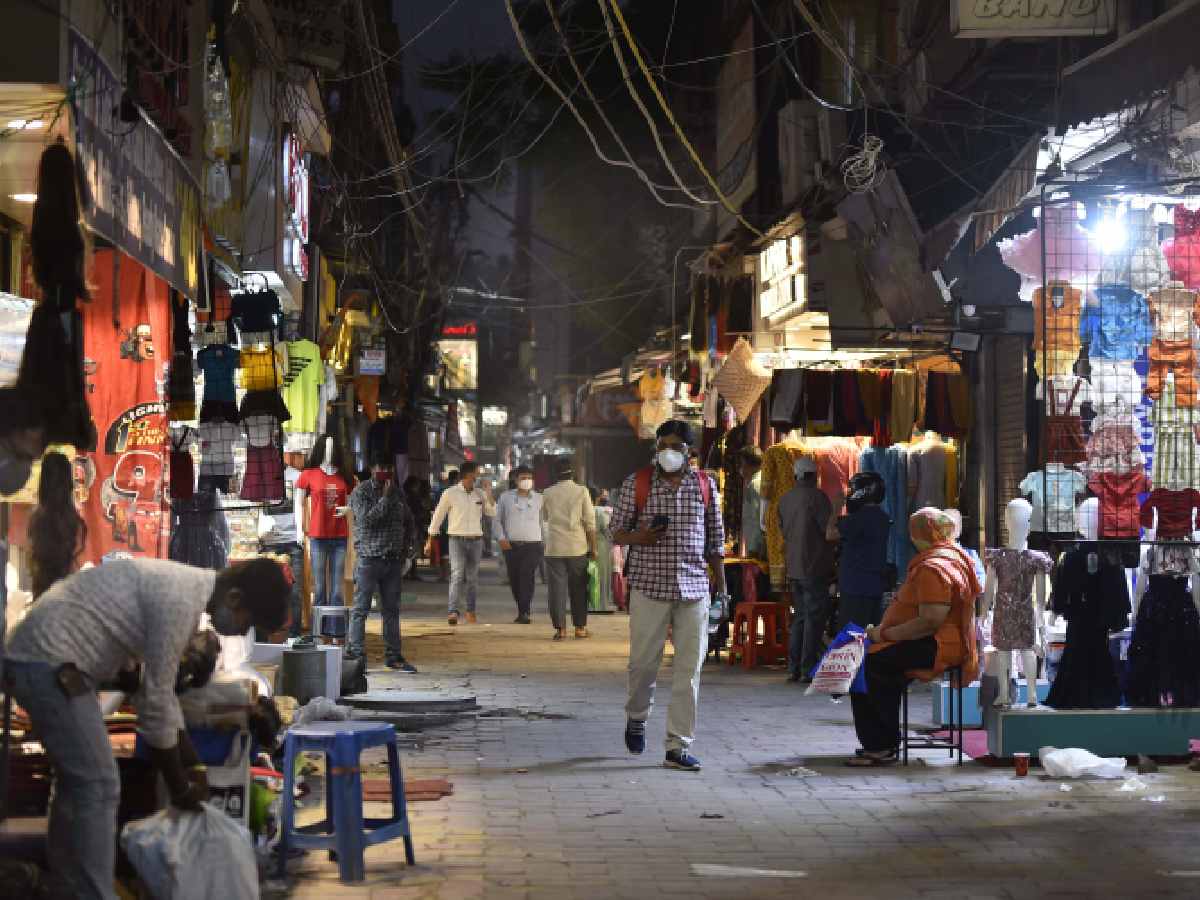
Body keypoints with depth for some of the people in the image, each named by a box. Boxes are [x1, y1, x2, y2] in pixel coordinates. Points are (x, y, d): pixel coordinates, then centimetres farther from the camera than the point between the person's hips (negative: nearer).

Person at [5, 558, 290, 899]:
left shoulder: (184, 588, 13)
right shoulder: (180, 601, -19)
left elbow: (159, 688, 22)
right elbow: (155, 699, -14)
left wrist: (192, 766, 22)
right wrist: (179, 786, -3)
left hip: (39, 657, 11)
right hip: (50, 662, -11)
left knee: (78, 782, 19)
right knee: (99, 787, -8)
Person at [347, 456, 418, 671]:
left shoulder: (397, 493, 14)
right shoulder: (361, 492, -5)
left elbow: (409, 522, 25)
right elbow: (366, 519, -18)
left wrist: (409, 547, 13)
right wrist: (385, 498, -16)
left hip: (394, 560, 6)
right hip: (369, 559, -6)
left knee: (392, 610, 10)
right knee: (361, 608, -7)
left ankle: (393, 655, 15)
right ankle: (354, 653, -6)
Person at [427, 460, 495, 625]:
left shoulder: (479, 494, 8)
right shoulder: (450, 493, -3)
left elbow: (492, 512, 5)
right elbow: (438, 517, 3)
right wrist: (430, 541, 5)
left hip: (476, 540, 4)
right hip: (457, 540, -4)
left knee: (472, 578, 9)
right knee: (457, 575, -17)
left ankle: (470, 612, 21)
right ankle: (453, 612, -24)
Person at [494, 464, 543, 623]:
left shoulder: (539, 498, 9)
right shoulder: (505, 497, 9)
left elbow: (543, 521, 14)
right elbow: (498, 519, 12)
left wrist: (545, 541, 7)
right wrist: (501, 538, -2)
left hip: (533, 545, -2)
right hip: (511, 545, 2)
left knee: (527, 577, -17)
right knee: (514, 580, 4)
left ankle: (524, 613, -20)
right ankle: (522, 612, 18)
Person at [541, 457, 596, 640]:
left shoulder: (548, 493, 1)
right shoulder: (581, 491, -4)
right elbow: (590, 522, -4)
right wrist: (593, 548, 1)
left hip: (554, 548, 1)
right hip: (578, 548, 0)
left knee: (557, 588, 3)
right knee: (579, 589, 10)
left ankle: (560, 628, 0)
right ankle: (580, 627, 13)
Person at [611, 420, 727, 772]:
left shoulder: (705, 486, 8)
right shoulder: (637, 483, 2)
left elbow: (715, 540, 14)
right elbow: (617, 533, 5)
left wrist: (721, 585, 12)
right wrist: (641, 537, -16)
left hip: (693, 589, 2)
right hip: (650, 587, -2)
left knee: (689, 670, -1)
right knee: (643, 662, 2)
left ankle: (678, 747, 2)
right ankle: (637, 716, 33)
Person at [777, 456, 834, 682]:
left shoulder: (785, 499, 10)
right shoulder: (817, 496, -12)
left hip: (794, 568, 7)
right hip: (815, 567, -7)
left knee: (800, 617, 14)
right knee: (815, 617, -3)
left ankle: (793, 668, 12)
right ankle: (808, 669, -6)